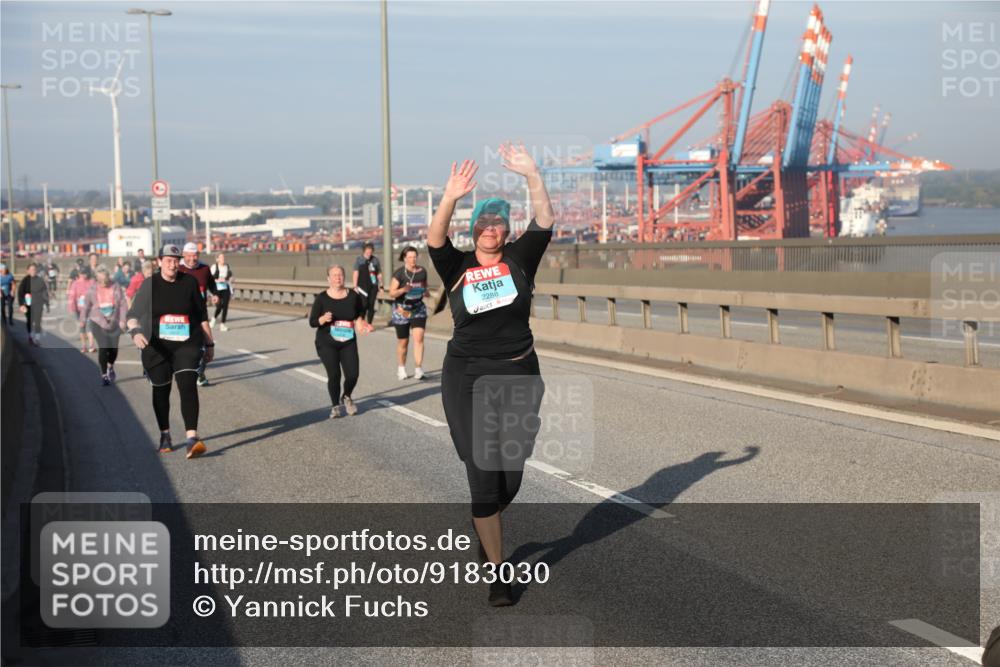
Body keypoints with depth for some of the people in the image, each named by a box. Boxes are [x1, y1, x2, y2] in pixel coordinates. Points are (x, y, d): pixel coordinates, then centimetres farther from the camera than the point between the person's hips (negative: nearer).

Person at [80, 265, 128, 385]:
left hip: (113, 323, 2)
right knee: (103, 348, -13)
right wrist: (83, 320, 11)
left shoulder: (116, 287, -6)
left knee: (114, 348, 5)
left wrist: (122, 319, -12)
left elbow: (123, 304, -5)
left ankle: (110, 367, 38)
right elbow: (86, 306, 6)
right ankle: (104, 374, 2)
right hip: (98, 322, -1)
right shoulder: (92, 290, -6)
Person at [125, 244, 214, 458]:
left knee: (188, 386, -16)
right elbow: (133, 315, -8)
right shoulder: (150, 284, -3)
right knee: (161, 391, 11)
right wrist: (135, 332, -28)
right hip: (157, 346, 1)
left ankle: (192, 438, -24)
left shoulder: (189, 282, 1)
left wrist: (209, 343, 12)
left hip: (187, 344, 0)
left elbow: (202, 315, 9)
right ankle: (165, 436, 30)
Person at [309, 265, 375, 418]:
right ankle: (336, 406, 13)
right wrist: (324, 319, -24)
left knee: (353, 374, -7)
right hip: (327, 343, -2)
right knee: (334, 374, -11)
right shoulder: (321, 298, -5)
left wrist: (360, 321, -1)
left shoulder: (353, 296, 1)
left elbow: (360, 313, 20)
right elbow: (312, 322, -5)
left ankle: (346, 397, 27)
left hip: (348, 343, 2)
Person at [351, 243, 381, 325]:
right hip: (363, 286, -3)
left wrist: (380, 286, 10)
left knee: (371, 305, 5)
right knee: (364, 304, -11)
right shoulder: (359, 259, 1)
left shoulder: (375, 260, 10)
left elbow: (379, 274, 14)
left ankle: (369, 324, 14)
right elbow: (355, 273, -2)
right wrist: (355, 286, -7)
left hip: (373, 286, 3)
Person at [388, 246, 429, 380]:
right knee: (403, 342, 9)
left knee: (419, 337, -16)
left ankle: (418, 369, -16)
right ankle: (401, 369, 29)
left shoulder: (422, 271, 2)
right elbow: (391, 293, -11)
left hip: (418, 308, 2)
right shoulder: (399, 273, -9)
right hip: (402, 310, -2)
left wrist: (424, 291, -4)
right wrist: (403, 290, -30)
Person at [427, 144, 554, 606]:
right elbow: (435, 239, -19)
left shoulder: (519, 259, 2)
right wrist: (451, 198, -36)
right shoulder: (457, 267, 0)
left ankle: (484, 524, 43)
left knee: (511, 473, 9)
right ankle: (497, 572, 8)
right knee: (483, 476, -4)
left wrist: (531, 175, -25)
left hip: (519, 377, 2)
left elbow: (545, 221, -11)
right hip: (467, 380, -2)